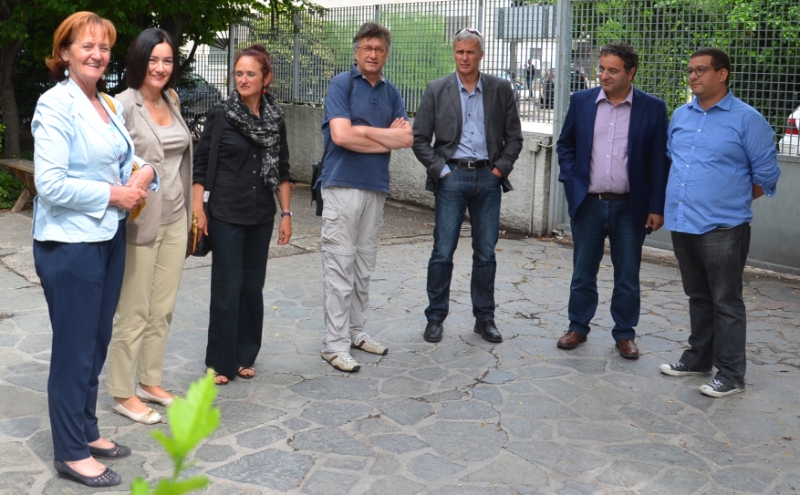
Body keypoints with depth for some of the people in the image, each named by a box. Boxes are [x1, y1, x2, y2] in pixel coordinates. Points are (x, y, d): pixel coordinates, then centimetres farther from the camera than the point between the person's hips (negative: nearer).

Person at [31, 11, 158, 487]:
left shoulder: (111, 106, 10)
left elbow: (127, 159, 19)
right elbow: (50, 183, -20)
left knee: (98, 342, 16)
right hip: (70, 243, -8)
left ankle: (87, 431, 31)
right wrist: (112, 194, -15)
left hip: (110, 237, 8)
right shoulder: (56, 105, -13)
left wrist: (145, 171, -3)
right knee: (74, 349, 2)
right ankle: (71, 452, 16)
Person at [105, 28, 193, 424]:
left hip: (175, 219, 7)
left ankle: (149, 381, 27)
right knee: (134, 312, 2)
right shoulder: (124, 105, -11)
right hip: (139, 222, -7)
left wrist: (190, 207, 19)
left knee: (163, 308, 13)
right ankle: (123, 393, 15)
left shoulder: (172, 102, 10)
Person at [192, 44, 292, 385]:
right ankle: (220, 362, 13)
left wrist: (286, 213, 8)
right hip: (226, 216, -3)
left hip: (261, 216, 4)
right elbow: (200, 165, -3)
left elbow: (282, 171, 11)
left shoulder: (275, 119, 5)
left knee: (253, 286, 9)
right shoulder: (220, 116, -5)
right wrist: (198, 210, -9)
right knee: (227, 288, -1)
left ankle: (245, 356, 23)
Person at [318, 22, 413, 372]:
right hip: (343, 185, -5)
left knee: (364, 266, 12)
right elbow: (341, 135, -15)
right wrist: (387, 138, -5)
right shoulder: (341, 84, -2)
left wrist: (364, 130, -10)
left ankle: (356, 331, 24)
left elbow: (406, 138, 0)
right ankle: (335, 344, 1)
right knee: (339, 265, -4)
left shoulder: (391, 93, 12)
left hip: (376, 187, 6)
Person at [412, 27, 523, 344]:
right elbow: (419, 139, 2)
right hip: (452, 177, -1)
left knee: (486, 254, 7)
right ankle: (435, 318, 12)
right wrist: (440, 169, -6)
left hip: (488, 178, 2)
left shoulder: (500, 90, 6)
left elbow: (514, 137, 9)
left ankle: (485, 319, 18)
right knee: (442, 253, 0)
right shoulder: (436, 90, 3)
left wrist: (501, 167, -2)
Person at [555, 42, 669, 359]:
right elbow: (565, 145, 11)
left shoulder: (652, 108, -3)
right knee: (583, 272, 11)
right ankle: (578, 327, 26)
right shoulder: (581, 101, 2)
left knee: (628, 276, 8)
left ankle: (625, 334, 22)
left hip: (630, 206, -1)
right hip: (588, 203, 1)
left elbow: (659, 161, -1)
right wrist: (570, 182, -1)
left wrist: (657, 207, -4)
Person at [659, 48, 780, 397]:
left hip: (722, 227, -6)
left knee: (726, 302, 1)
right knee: (698, 297, 18)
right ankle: (698, 358, 30)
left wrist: (732, 201, 5)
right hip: (682, 224, 6)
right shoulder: (680, 116, 10)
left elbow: (766, 173, -3)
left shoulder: (746, 118, -7)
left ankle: (731, 374, 10)